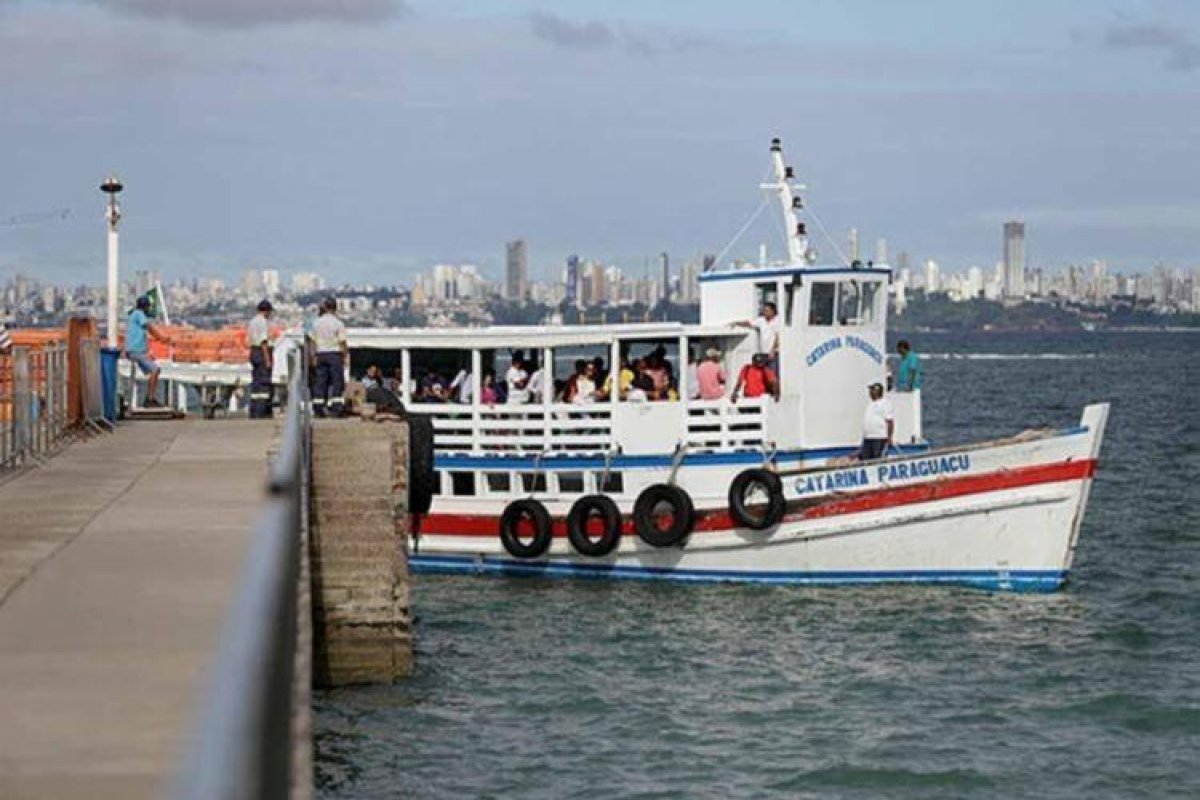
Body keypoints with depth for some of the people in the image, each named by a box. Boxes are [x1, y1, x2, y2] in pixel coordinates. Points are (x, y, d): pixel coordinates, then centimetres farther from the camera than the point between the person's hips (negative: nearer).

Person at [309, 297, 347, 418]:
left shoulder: (317, 323, 7)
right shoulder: (338, 323, -8)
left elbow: (313, 341, 10)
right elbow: (342, 342, -9)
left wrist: (315, 355, 17)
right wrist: (346, 355, 1)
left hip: (321, 354, 5)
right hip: (334, 353, -5)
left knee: (320, 381, 6)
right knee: (337, 381, -2)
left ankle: (318, 408, 4)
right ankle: (336, 407, -10)